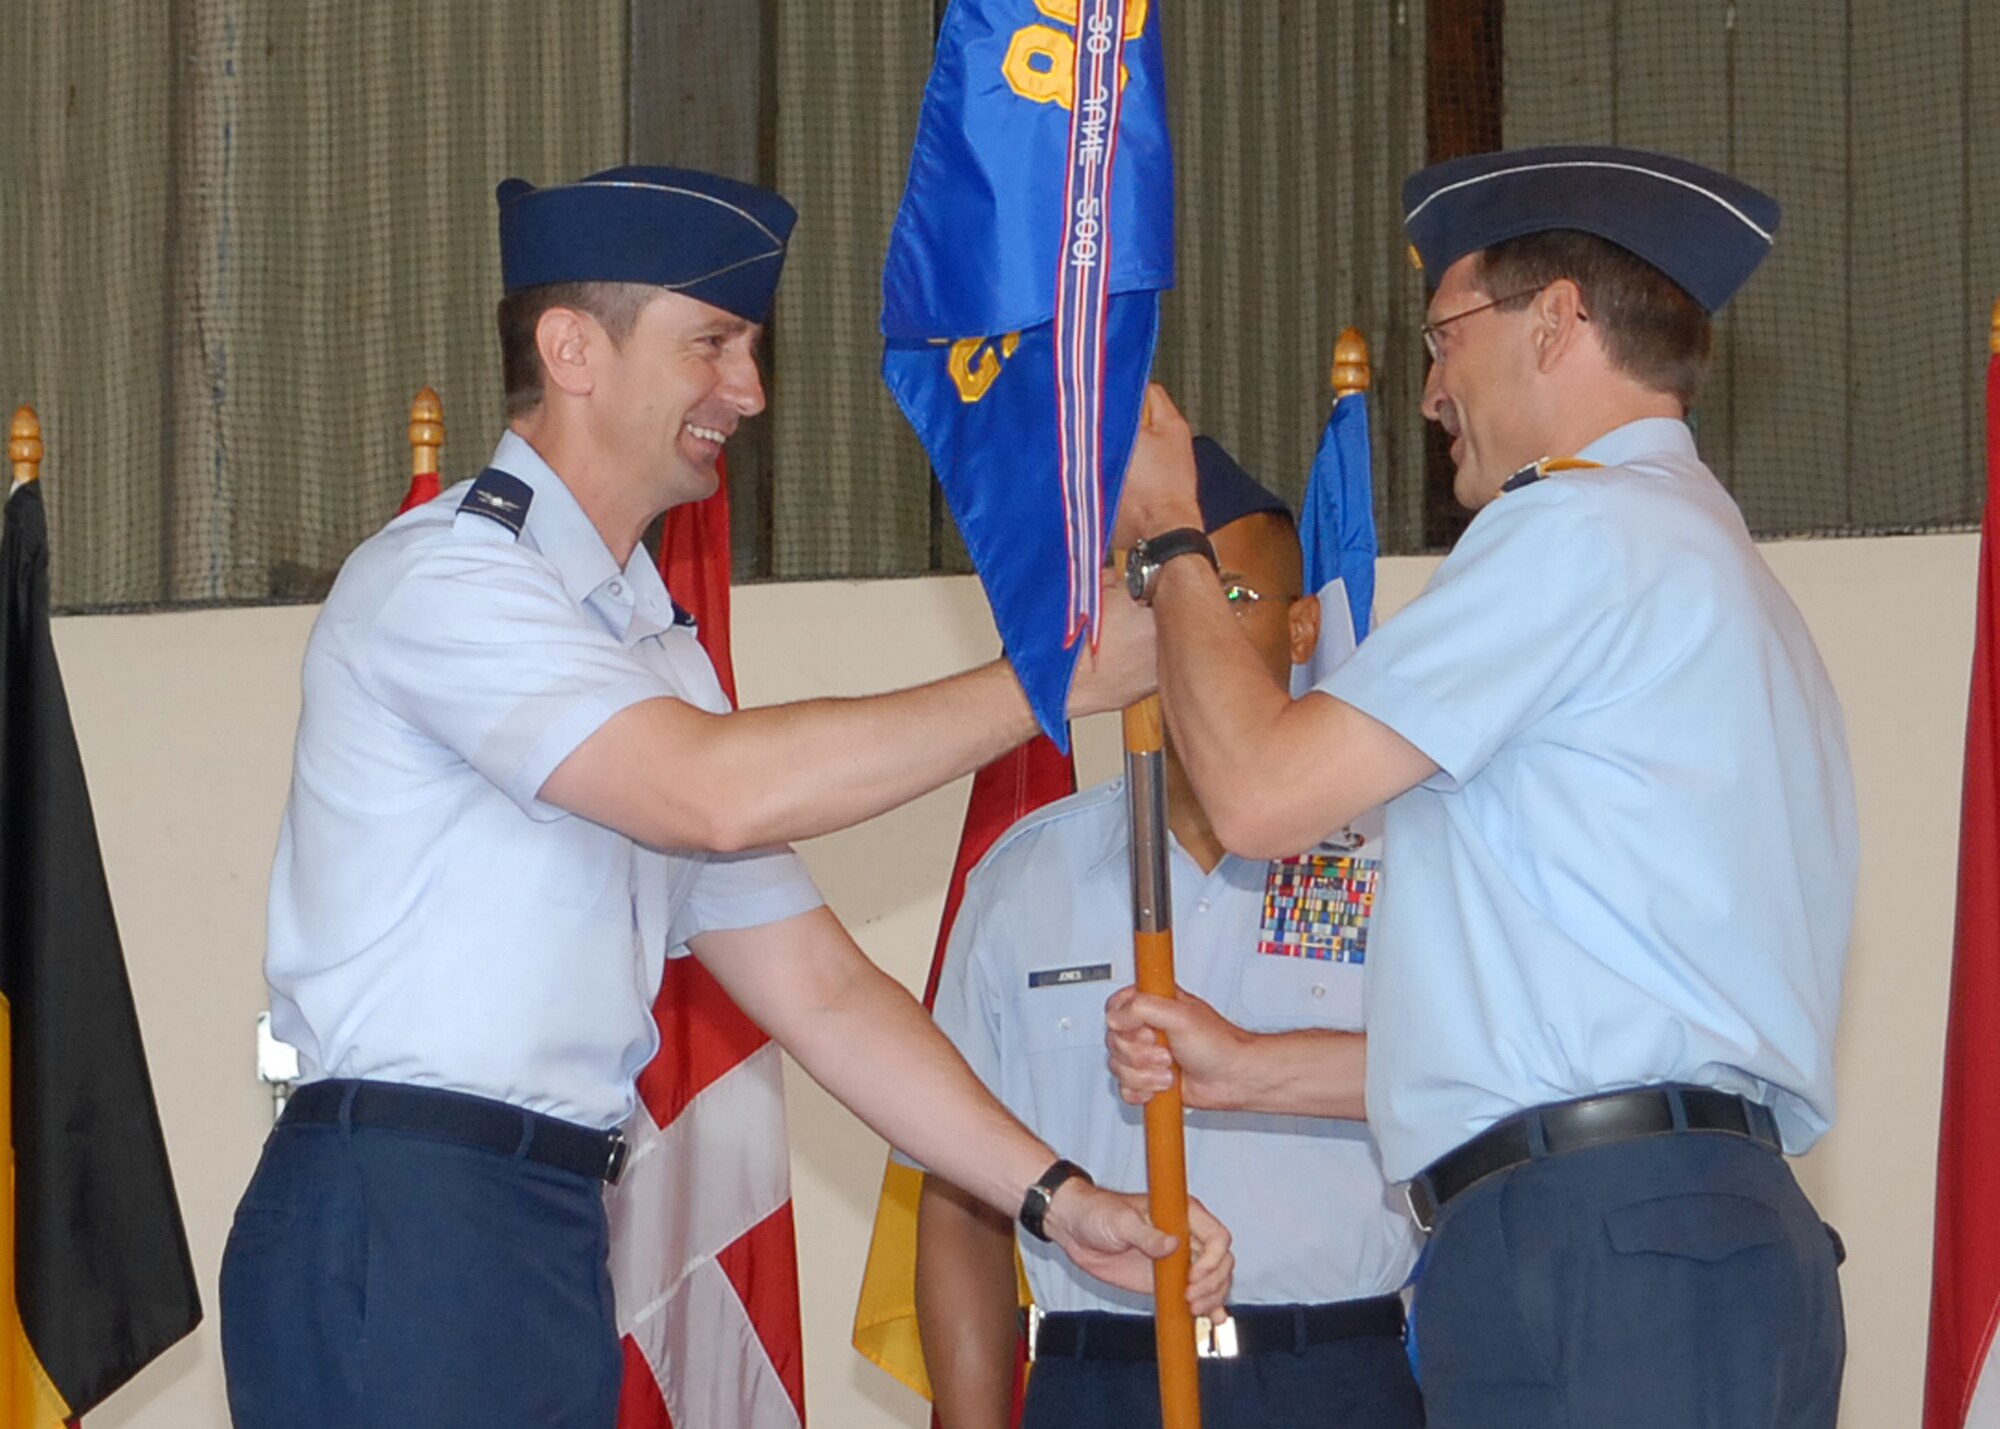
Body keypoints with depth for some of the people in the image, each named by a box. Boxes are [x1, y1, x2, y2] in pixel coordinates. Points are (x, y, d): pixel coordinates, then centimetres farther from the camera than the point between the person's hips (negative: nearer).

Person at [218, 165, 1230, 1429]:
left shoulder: (654, 647, 20)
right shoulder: (439, 575, -7)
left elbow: (816, 984, 17)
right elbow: (714, 792, -21)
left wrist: (1056, 1197, 7)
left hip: (554, 1236, 8)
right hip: (398, 1232, -8)